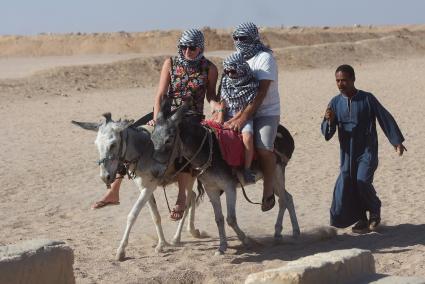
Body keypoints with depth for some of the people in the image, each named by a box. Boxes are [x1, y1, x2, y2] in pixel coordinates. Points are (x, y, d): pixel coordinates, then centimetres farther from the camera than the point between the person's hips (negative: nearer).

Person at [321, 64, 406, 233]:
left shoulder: (367, 99, -7)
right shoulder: (335, 103, 2)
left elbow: (385, 118, 0)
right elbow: (327, 134, 2)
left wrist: (397, 141, -2)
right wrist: (329, 120, -20)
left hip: (367, 151, -4)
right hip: (347, 154, 4)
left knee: (363, 180, -21)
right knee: (346, 186, 2)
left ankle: (375, 211, 6)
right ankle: (361, 220, 21)